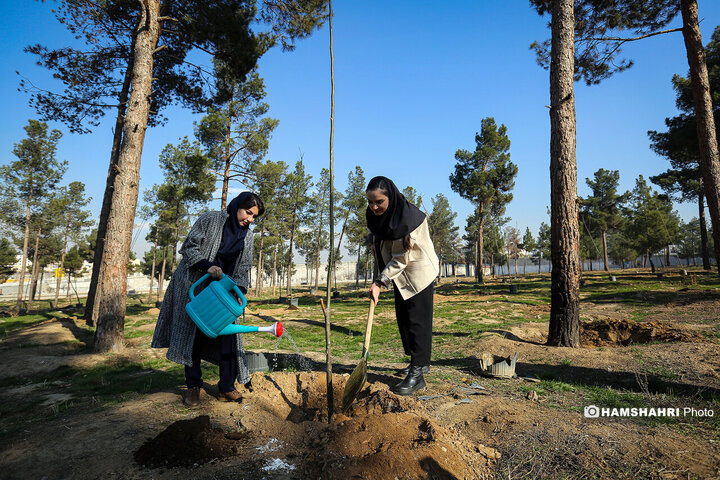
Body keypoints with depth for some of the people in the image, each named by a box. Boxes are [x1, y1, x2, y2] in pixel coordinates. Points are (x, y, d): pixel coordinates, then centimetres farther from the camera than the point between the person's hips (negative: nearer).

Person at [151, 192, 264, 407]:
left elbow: (243, 268, 4)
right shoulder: (210, 219, -8)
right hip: (194, 285, -4)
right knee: (193, 334, 1)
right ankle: (193, 387, 13)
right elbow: (189, 247, -12)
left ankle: (227, 387, 6)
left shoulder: (247, 236, 5)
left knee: (227, 334, -3)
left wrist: (239, 290, -12)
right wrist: (208, 266, -26)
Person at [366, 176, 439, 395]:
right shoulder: (374, 215, -6)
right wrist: (380, 278, 5)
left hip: (418, 272, -8)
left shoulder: (409, 217, -28)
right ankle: (421, 362, 28)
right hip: (400, 274, 8)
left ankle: (417, 373, 0)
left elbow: (403, 257, -26)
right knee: (403, 318, 13)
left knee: (417, 320, -7)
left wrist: (380, 282, -26)